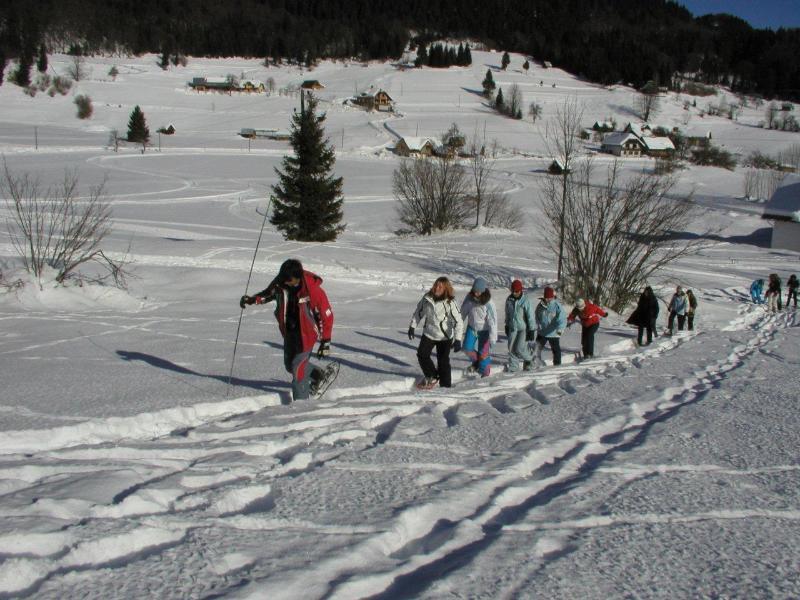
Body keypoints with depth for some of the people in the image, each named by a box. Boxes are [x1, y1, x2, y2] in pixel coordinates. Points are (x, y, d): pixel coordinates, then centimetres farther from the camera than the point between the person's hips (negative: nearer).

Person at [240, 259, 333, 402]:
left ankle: (301, 401, 0)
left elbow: (327, 315, -18)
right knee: (290, 365, 17)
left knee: (298, 366, -12)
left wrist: (325, 342, -17)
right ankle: (318, 375, 40)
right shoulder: (280, 283, -12)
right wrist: (252, 299, -6)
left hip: (306, 333, -6)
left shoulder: (313, 290, -27)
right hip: (289, 331, 6)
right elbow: (268, 293, 12)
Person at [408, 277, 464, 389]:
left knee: (443, 361, 1)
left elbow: (458, 321, -20)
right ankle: (432, 376, 16)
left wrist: (457, 339, -28)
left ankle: (445, 385, 16)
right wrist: (412, 326, 6)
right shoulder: (427, 298, -9)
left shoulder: (449, 303, -21)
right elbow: (418, 312, 7)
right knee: (422, 355, -7)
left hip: (445, 337, -3)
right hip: (429, 334, 4)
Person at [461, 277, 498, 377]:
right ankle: (476, 363, 34)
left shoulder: (488, 304, -27)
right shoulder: (469, 298, -14)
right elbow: (463, 311, 1)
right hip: (472, 327, 5)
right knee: (467, 347, 5)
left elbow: (492, 320, -24)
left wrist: (493, 337, -24)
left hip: (484, 330, -4)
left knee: (483, 352, 1)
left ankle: (485, 373, 21)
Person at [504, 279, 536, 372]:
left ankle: (529, 359, 19)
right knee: (511, 348, 1)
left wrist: (532, 330, -15)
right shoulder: (509, 299, -1)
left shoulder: (526, 300, -18)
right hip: (513, 327, 5)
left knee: (519, 348, -9)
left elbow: (531, 316, -15)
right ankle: (513, 366, 13)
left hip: (524, 328, -5)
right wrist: (507, 325, 20)